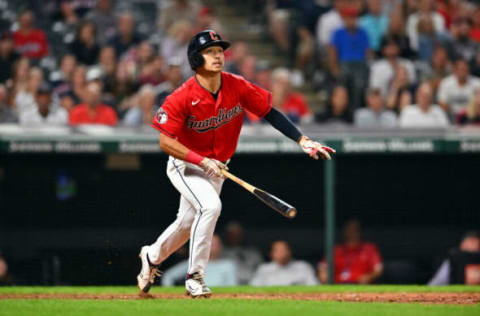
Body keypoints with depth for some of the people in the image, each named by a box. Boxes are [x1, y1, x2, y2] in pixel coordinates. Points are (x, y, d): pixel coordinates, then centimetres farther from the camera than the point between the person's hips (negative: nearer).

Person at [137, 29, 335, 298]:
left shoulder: (237, 87, -14)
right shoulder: (183, 97, -25)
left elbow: (270, 112, -7)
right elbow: (165, 141, -24)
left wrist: (303, 140, -17)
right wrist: (202, 161, -33)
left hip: (217, 168, 5)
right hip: (185, 166, -5)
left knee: (188, 222, 17)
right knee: (210, 206, -29)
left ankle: (152, 256, 47)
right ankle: (195, 276, -17)